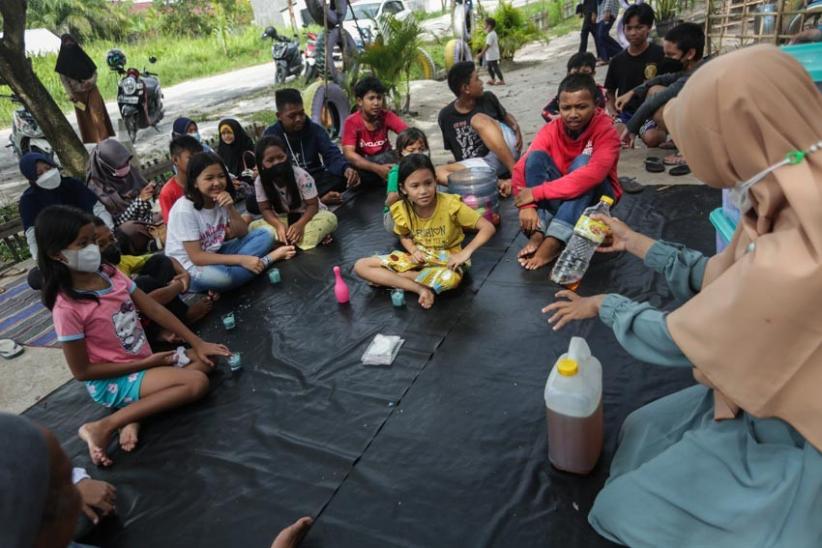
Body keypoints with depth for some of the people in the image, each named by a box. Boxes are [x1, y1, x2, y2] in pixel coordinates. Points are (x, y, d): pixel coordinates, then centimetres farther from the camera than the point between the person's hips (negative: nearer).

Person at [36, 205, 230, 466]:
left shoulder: (110, 273, -3)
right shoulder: (67, 308, -21)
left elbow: (154, 310, 2)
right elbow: (82, 371, -16)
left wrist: (198, 343, -2)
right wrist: (144, 363, -16)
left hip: (145, 361, 8)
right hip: (113, 382, -8)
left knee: (203, 361, 0)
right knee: (197, 383, -22)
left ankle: (136, 414, -7)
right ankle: (103, 427, -17)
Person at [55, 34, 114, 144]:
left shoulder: (82, 55, 9)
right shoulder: (63, 60, 4)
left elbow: (94, 71, 8)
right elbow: (63, 79, 1)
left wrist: (91, 81, -14)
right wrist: (70, 95, -10)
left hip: (91, 90, 0)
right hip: (78, 93, 0)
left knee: (98, 114, -12)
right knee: (84, 118, 3)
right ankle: (91, 142, 9)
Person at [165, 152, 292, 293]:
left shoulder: (220, 199, -1)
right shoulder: (184, 210, -21)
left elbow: (242, 233, -1)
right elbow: (196, 257, -24)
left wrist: (231, 208, -20)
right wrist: (241, 260, -30)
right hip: (190, 267, -7)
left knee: (265, 234, -7)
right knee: (218, 277, -42)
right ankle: (268, 259, -19)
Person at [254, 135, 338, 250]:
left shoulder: (301, 175, -22)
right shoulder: (260, 181, -14)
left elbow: (313, 205, -18)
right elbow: (265, 209, -8)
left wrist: (300, 224, -36)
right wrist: (279, 225, -29)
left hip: (308, 215, -3)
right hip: (284, 219, 3)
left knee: (329, 218, -35)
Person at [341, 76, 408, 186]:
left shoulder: (387, 116, -11)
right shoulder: (351, 122, -18)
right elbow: (349, 154, -30)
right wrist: (377, 168, -42)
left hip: (383, 160, 2)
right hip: (362, 163, -2)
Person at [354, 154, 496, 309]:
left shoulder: (450, 204, -22)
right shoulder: (401, 210, -11)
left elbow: (488, 228, -20)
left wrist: (466, 252, -32)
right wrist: (414, 251, -11)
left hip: (446, 258, -3)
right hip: (419, 257, 4)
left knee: (450, 279, -42)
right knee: (361, 266, -12)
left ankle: (388, 278, -19)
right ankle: (420, 288, -23)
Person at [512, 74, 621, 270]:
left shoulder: (606, 131, -21)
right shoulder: (551, 130, -10)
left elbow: (593, 174, -38)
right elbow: (521, 168, -20)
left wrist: (537, 192, -39)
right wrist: (526, 205, -37)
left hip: (596, 196, -3)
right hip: (560, 198, 3)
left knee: (582, 161, -32)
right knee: (536, 157, -21)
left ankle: (554, 241, -43)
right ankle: (539, 232, -34)